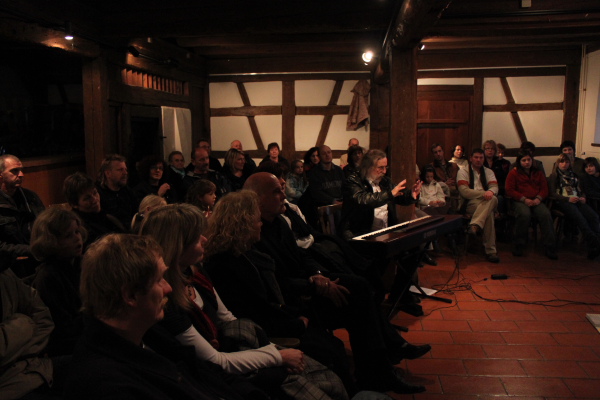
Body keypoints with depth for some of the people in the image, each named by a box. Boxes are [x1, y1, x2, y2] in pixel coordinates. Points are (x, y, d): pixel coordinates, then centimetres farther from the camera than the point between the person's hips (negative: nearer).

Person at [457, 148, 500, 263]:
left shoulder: (488, 172, 23)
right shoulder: (463, 171, 9)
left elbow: (495, 187, 4)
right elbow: (464, 191, -8)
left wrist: (490, 192, -23)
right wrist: (484, 193, -19)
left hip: (486, 202, 4)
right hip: (469, 203, -3)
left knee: (493, 199, -36)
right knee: (489, 212, -35)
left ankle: (475, 225, -45)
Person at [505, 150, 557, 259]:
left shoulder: (538, 173, 24)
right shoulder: (514, 173, 11)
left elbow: (544, 189, 16)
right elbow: (510, 191, 1)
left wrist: (538, 199, -6)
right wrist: (524, 199, -11)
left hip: (536, 201, 3)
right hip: (520, 201, -3)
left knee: (546, 214, -30)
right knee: (524, 214, -37)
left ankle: (549, 247, -25)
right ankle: (518, 246, -24)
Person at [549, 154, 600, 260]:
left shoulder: (573, 175, 30)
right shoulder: (554, 176, 14)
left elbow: (581, 190, 29)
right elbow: (552, 194, 2)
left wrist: (583, 198, 5)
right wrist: (568, 199, -11)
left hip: (577, 201, 5)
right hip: (562, 202, -4)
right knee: (579, 217, -36)